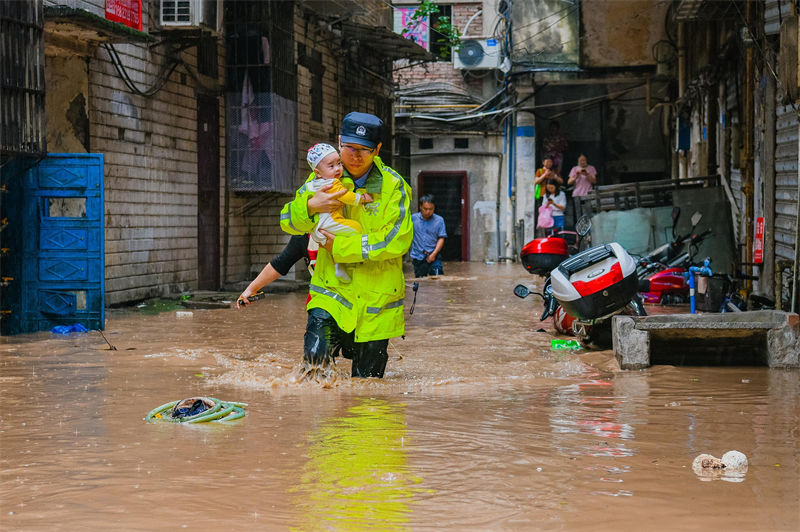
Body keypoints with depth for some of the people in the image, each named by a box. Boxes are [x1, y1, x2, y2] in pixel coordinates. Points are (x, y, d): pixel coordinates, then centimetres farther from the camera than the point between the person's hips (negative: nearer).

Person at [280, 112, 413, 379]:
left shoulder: (393, 186, -5)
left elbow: (398, 239, -16)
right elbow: (288, 222, 5)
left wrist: (342, 246, -19)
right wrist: (310, 205, -18)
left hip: (376, 299, -1)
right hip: (330, 291, 1)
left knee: (366, 382, 8)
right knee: (314, 361, -22)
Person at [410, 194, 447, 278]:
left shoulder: (439, 220, -1)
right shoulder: (413, 218, 2)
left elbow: (441, 238, -1)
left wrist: (434, 254, -11)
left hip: (433, 257, -1)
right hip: (417, 257, 1)